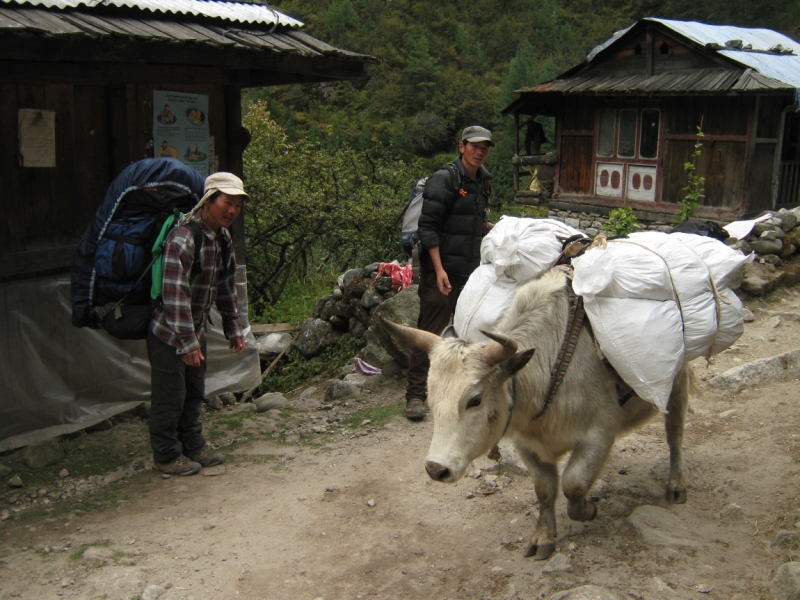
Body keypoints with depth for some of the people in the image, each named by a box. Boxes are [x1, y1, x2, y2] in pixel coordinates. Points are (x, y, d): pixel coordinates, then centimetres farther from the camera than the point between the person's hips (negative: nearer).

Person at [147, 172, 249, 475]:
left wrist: (234, 329, 11)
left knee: (194, 393, 18)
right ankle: (167, 455, 17)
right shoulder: (182, 240, -26)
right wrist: (187, 343, -30)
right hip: (168, 331, -8)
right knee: (170, 396, 2)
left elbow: (226, 287, 11)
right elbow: (175, 295, -30)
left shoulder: (223, 238, 2)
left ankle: (193, 446, 32)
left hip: (195, 328, 8)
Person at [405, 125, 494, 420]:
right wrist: (439, 269, -21)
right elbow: (427, 228, -15)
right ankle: (415, 394, 0)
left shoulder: (483, 182, 13)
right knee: (431, 330, -6)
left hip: (471, 270, 8)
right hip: (441, 270, -7)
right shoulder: (444, 180, -11)